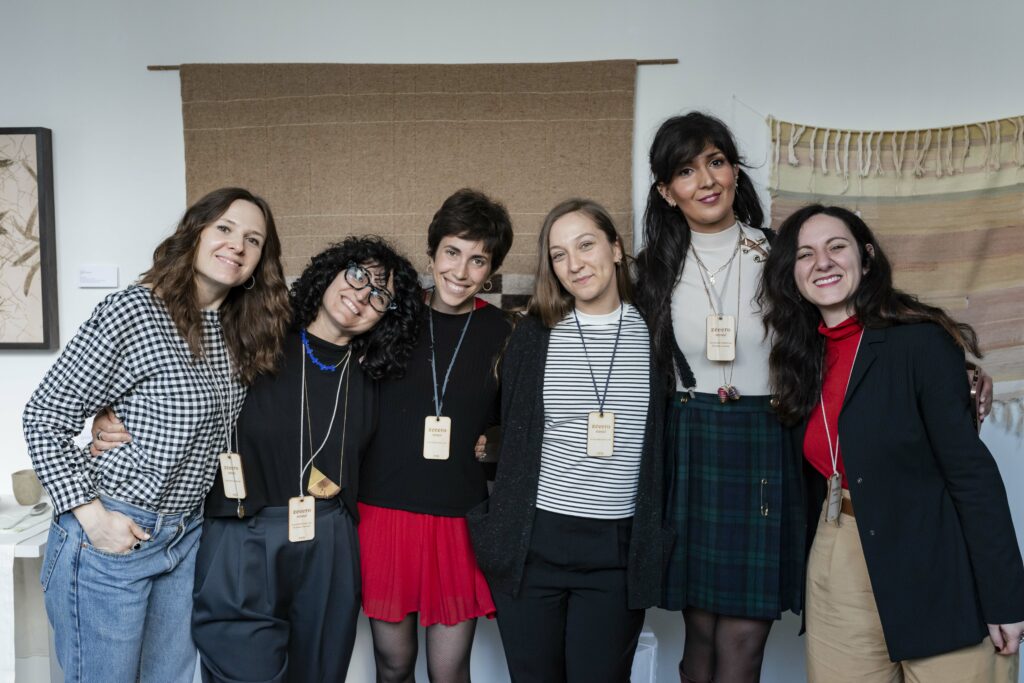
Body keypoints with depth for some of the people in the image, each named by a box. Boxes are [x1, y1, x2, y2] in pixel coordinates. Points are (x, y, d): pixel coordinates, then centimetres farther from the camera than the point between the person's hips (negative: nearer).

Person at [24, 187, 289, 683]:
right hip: (112, 536, -7)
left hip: (187, 537, 7)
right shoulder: (132, 313, -18)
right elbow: (44, 417, -14)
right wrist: (90, 513, -16)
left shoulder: (239, 330, 4)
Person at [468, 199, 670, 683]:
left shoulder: (653, 333, 0)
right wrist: (495, 525, 7)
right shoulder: (533, 334, 1)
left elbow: (669, 442, 6)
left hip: (620, 551, 0)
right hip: (532, 543, 1)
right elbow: (510, 435, 8)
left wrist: (658, 541, 5)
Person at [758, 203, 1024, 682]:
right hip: (836, 576, 6)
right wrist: (819, 577, 10)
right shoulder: (803, 356, 6)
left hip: (933, 581, -5)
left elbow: (971, 471, -15)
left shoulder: (920, 342, -13)